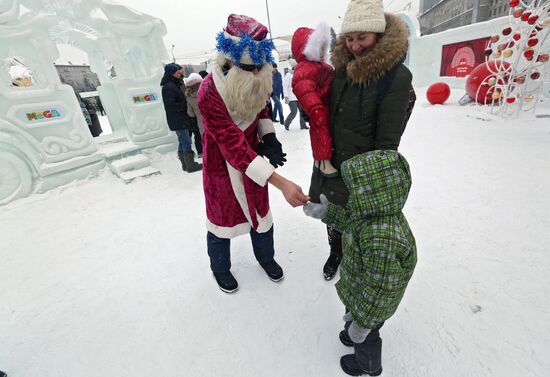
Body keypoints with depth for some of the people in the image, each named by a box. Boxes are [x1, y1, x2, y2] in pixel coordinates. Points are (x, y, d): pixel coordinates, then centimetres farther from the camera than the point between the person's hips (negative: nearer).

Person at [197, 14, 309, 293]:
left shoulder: (257, 82, -9)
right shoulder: (209, 94, -29)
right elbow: (234, 147, -36)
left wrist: (269, 137, -11)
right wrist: (282, 183, -44)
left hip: (252, 157, 5)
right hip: (222, 165, -5)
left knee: (260, 211, 16)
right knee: (222, 218, 12)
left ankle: (265, 257, 45)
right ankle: (220, 269, 41)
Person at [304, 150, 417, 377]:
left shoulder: (382, 240, -45)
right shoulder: (378, 210, -18)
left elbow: (379, 290, -34)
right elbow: (351, 222, 4)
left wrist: (361, 323, -20)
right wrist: (327, 212, -6)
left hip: (373, 300, -6)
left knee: (365, 335, 26)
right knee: (353, 315, 35)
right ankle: (353, 335, 67)